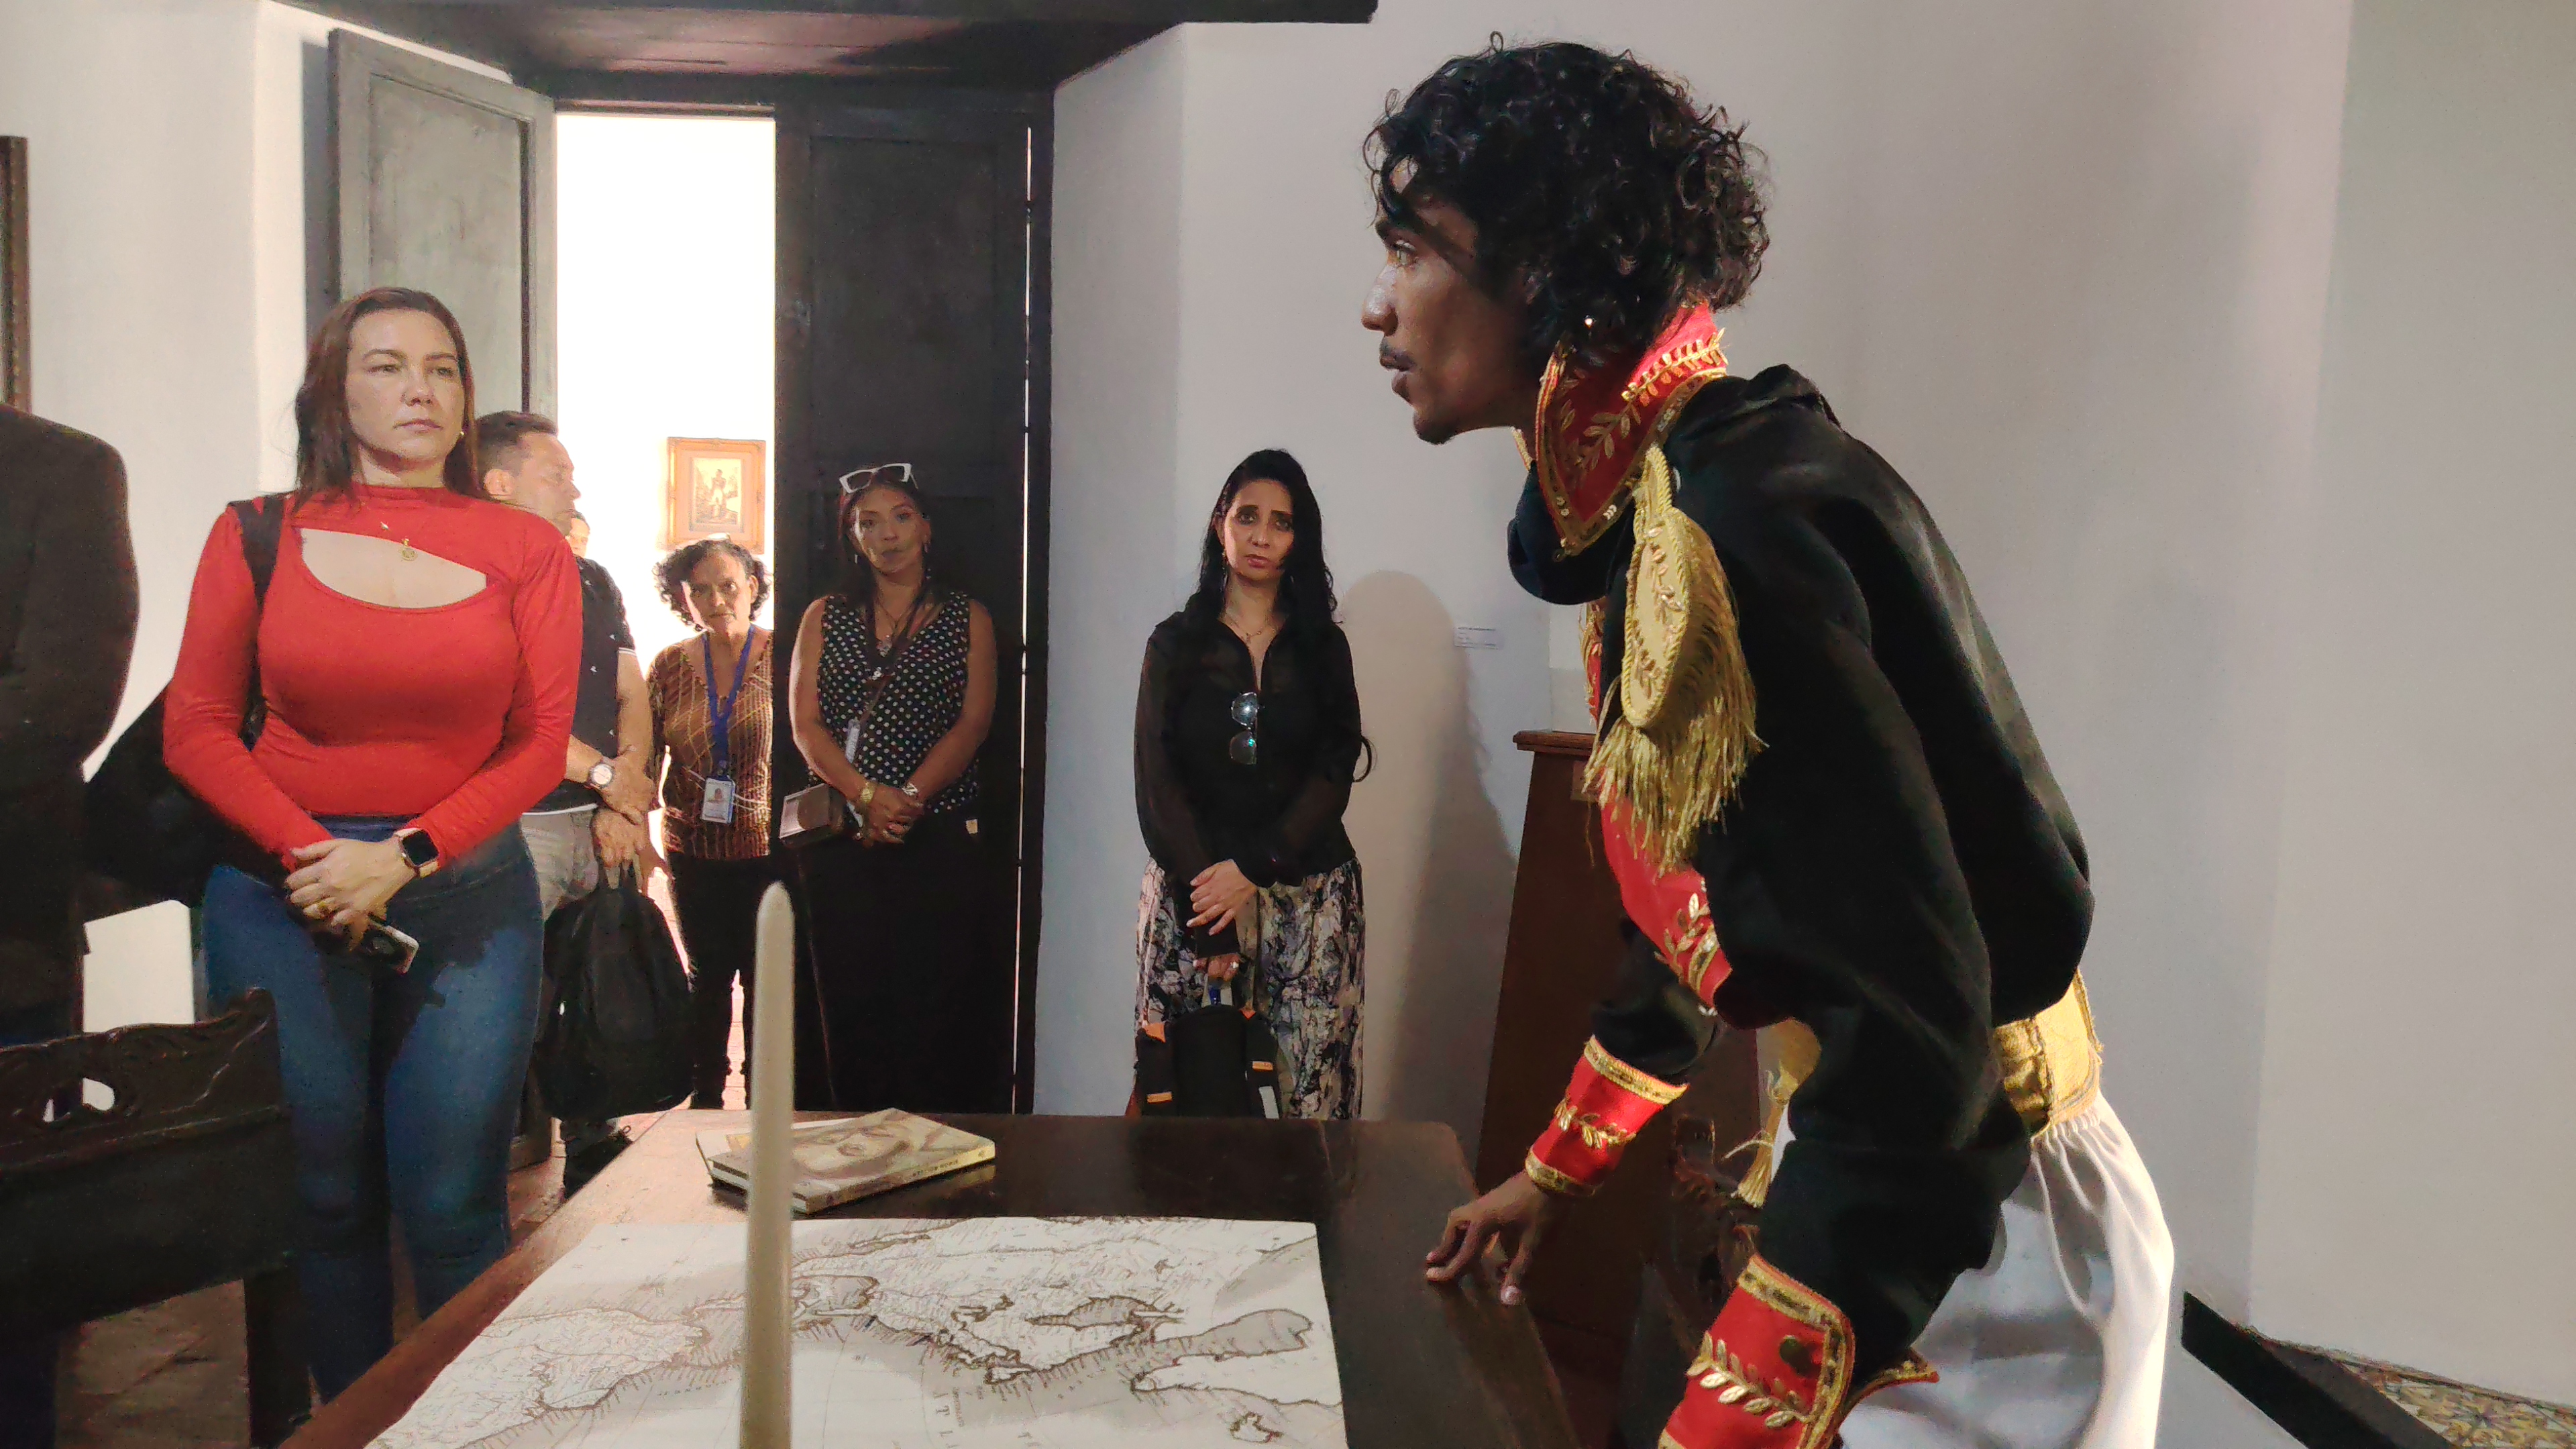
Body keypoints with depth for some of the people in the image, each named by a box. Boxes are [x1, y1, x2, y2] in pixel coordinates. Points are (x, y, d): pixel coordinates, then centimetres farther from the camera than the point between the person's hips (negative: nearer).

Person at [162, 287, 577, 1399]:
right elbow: (194, 728, 3)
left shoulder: (527, 552, 3)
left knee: (453, 1206, 0)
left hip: (467, 895, 0)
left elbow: (541, 744, 0)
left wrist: (405, 857, -11)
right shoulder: (258, 536, 4)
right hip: (283, 894, 1)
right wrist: (308, 851, -11)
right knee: (322, 1202, 8)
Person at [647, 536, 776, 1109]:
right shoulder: (670, 666, 3)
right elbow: (647, 760, 8)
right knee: (707, 976, 14)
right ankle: (705, 1095, 27)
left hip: (768, 848, -3)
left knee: (766, 977, 5)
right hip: (693, 852, 3)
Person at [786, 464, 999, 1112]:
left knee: (936, 1001, -4)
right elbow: (805, 724, 3)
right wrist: (868, 796, -13)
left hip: (939, 835, -1)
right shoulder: (825, 617, 13)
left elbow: (972, 724, -1)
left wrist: (909, 799, -14)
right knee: (849, 995, 0)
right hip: (840, 837, 2)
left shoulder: (967, 619, 10)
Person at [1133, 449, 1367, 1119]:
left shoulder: (1322, 646, 11)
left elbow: (1333, 774, 1)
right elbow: (1158, 782, -1)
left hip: (1308, 893, 1)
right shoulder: (1176, 642, 7)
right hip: (1191, 888, -1)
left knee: (1315, 1094, -5)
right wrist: (1209, 922, -10)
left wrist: (1253, 870, -13)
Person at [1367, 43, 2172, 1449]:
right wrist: (1553, 1170, 25)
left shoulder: (1731, 524, -24)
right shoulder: (1651, 515, 5)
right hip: (1854, 1187, 8)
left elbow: (1914, 1039, -29)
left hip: (1964, 1233, -8)